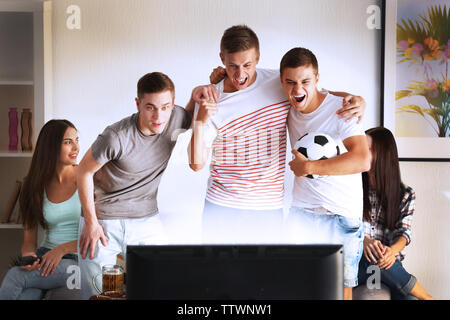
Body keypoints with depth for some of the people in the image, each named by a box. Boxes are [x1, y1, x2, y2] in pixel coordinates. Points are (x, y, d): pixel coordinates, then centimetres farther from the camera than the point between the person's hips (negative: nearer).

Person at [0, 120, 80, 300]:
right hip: (46, 256, 3)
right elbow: (29, 241, 8)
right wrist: (27, 256, -15)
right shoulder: (36, 185, 8)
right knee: (25, 294, -31)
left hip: (78, 259, -3)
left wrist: (62, 249, -16)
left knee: (15, 276, -26)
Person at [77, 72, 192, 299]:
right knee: (96, 295, 2)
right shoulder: (116, 137, -24)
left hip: (147, 221, 3)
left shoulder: (178, 118, -11)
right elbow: (84, 171, -11)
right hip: (105, 221, -3)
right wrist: (91, 222, -7)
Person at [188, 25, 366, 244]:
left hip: (269, 208, 1)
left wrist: (355, 99, -5)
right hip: (222, 207, 0)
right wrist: (200, 122, -23)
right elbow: (197, 164, -8)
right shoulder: (211, 101, -7)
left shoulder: (280, 83, -3)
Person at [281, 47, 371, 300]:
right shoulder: (288, 110, 1)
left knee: (341, 286, 5)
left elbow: (362, 161, -29)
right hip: (303, 211, 4)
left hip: (343, 215, -4)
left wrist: (308, 167, -23)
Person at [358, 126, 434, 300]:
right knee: (373, 258, -34)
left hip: (390, 265, -1)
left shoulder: (406, 194, 9)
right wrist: (364, 241, -24)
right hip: (357, 262, 1)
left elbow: (404, 233, -1)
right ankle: (427, 297, -17)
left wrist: (392, 250, -25)